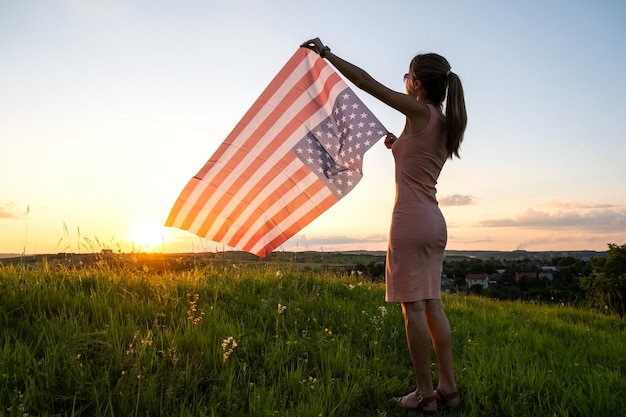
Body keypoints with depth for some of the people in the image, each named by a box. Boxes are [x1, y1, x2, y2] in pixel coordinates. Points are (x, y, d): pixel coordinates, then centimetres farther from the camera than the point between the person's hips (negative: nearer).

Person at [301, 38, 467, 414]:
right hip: (435, 221, 9)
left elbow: (366, 81, -9)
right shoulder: (445, 123, 15)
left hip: (410, 219, -9)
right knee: (432, 303, 11)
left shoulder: (420, 111, -8)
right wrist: (399, 146, 22)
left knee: (413, 306, -3)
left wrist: (326, 53, -2)